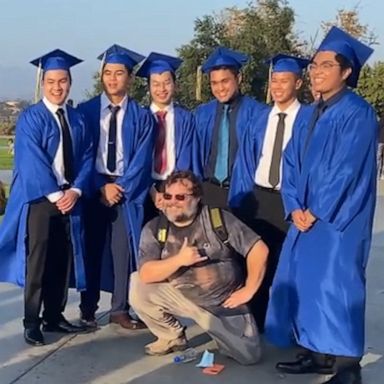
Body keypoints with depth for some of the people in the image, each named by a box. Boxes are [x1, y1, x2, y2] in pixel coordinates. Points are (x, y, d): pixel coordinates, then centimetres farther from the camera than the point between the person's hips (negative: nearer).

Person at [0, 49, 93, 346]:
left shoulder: (78, 119, 10)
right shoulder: (30, 118, -5)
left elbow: (86, 157, 5)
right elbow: (32, 161, -13)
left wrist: (75, 190, -9)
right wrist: (54, 194, -16)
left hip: (69, 198, 5)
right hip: (38, 199, -5)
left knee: (63, 261, 9)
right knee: (37, 263, -1)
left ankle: (54, 317, 21)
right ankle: (32, 324, 9)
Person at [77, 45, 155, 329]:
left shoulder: (141, 116, 3)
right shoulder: (86, 111, 3)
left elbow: (142, 160, -3)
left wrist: (121, 187, -13)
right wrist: (102, 187, -11)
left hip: (127, 191, 0)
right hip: (93, 189, 0)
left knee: (124, 250, 3)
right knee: (91, 249, 5)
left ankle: (120, 309, 15)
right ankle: (88, 310, 16)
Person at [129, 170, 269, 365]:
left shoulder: (218, 218, -14)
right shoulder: (154, 228, -9)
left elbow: (259, 249, -14)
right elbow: (145, 274, -19)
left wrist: (248, 290, -13)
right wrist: (179, 260, -31)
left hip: (225, 303, -2)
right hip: (182, 297, 2)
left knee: (248, 356, -12)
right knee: (138, 286, -19)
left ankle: (219, 331, 24)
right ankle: (173, 337, 4)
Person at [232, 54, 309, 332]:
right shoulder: (259, 120, 7)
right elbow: (245, 163, 8)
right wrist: (242, 199, 0)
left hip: (290, 201, -4)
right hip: (257, 199, 4)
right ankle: (256, 319, 22)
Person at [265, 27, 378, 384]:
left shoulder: (357, 113, -11)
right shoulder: (307, 116, 13)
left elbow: (347, 170, -17)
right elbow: (290, 164, 11)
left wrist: (317, 212, -14)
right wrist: (295, 208, -3)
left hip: (339, 218, -8)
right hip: (306, 216, 8)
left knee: (334, 285, -6)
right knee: (301, 282, 9)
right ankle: (317, 353, 21)